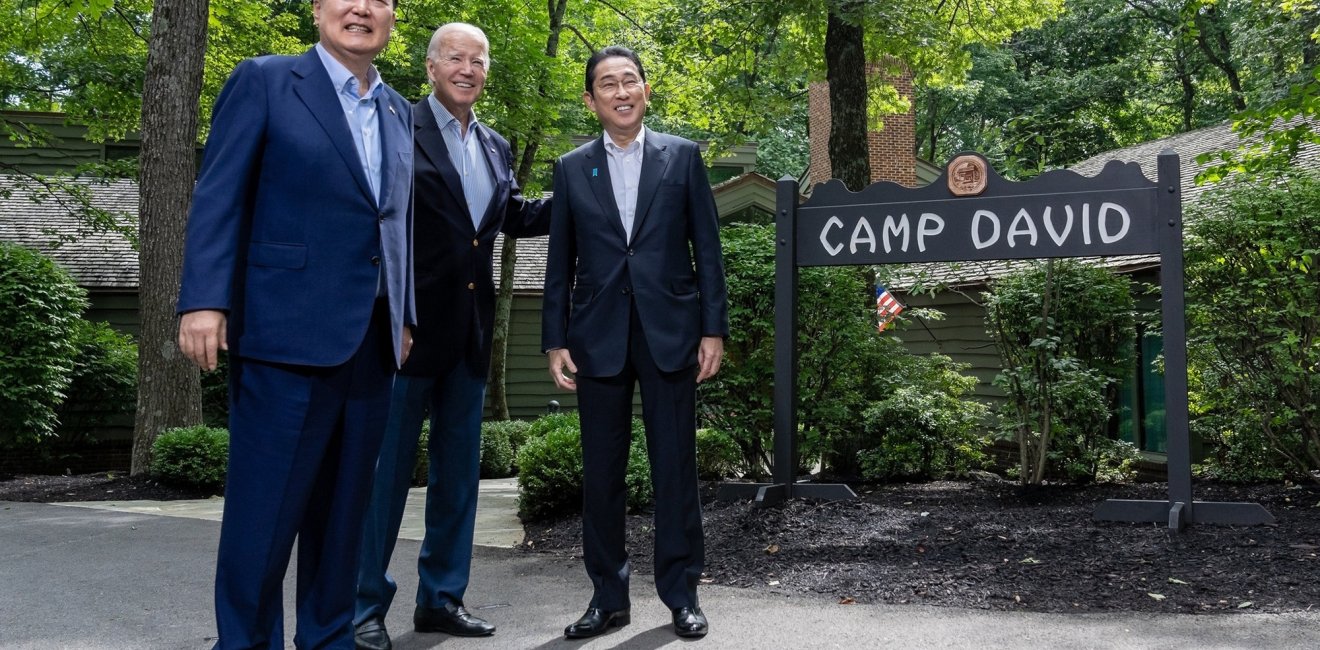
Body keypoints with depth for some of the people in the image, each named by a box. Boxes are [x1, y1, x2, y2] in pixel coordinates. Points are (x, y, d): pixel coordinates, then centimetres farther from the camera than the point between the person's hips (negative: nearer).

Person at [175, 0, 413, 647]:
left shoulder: (399, 112, 17)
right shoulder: (264, 82, 1)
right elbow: (219, 196, -5)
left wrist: (403, 317, 16)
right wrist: (205, 300, -14)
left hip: (371, 342, 6)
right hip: (286, 332, -5)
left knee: (342, 508, 11)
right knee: (264, 507, -1)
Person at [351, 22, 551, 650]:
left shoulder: (496, 147, 14)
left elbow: (516, 217, 25)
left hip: (470, 332, 7)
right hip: (409, 324, -7)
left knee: (458, 470, 13)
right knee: (387, 467, 1)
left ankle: (441, 597, 25)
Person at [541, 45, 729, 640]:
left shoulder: (682, 156, 6)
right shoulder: (572, 168, 9)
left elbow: (707, 248, 4)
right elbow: (560, 262, 8)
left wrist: (714, 328, -2)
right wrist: (555, 340, 2)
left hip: (670, 330, -1)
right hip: (598, 336, 2)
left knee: (675, 465, 3)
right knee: (601, 469, 6)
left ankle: (681, 594, 15)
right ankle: (608, 596, 17)